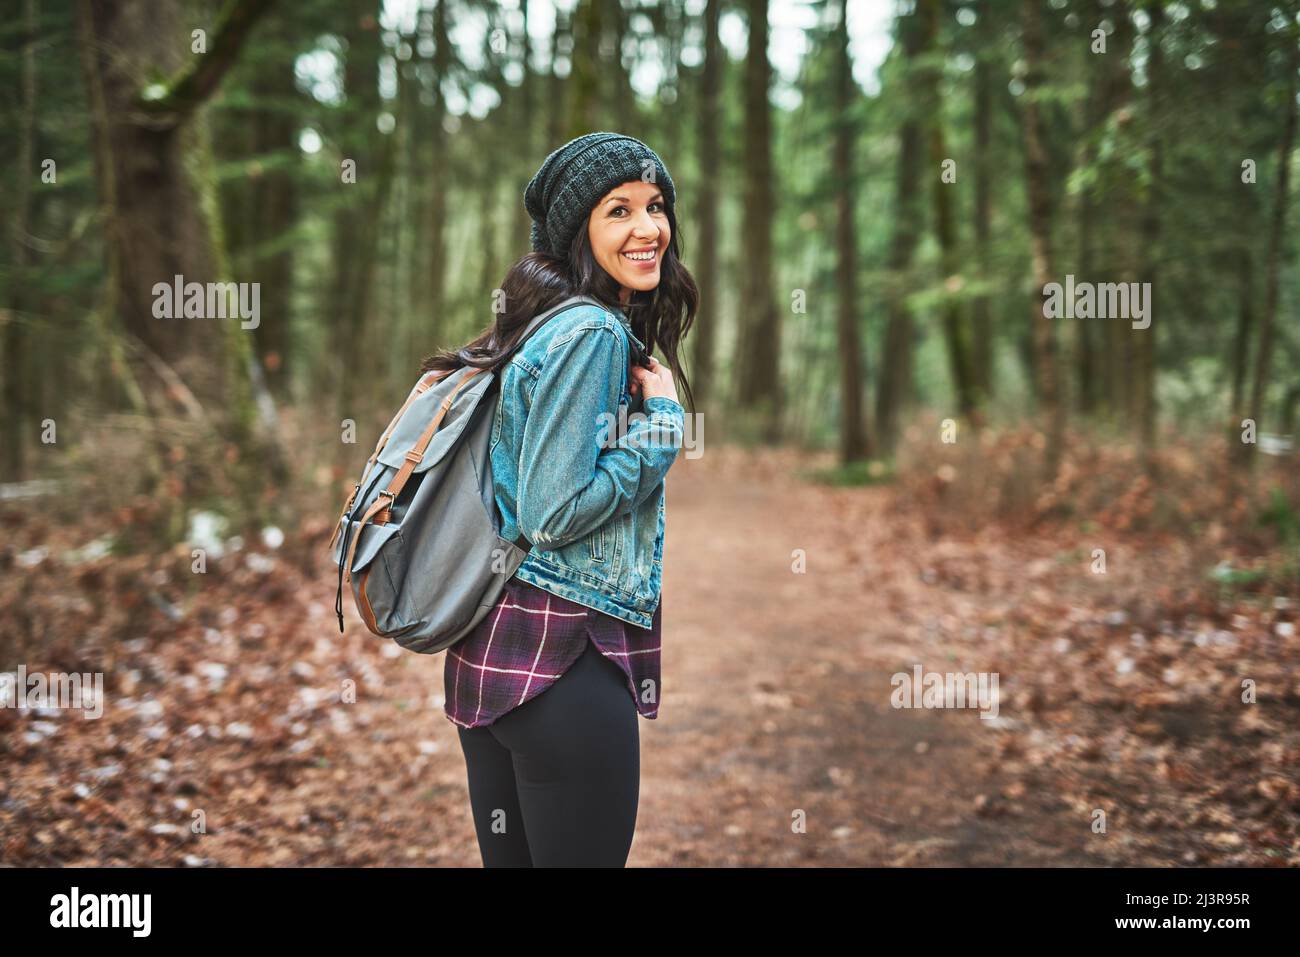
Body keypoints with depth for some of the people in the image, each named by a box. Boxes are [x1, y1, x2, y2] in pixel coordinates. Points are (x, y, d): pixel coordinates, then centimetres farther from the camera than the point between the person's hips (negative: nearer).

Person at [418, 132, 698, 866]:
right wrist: (665, 417, -10)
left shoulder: (549, 323, 14)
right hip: (563, 655, -9)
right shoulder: (591, 334, -14)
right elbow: (554, 516, -18)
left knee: (511, 857, 17)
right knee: (586, 856, 2)